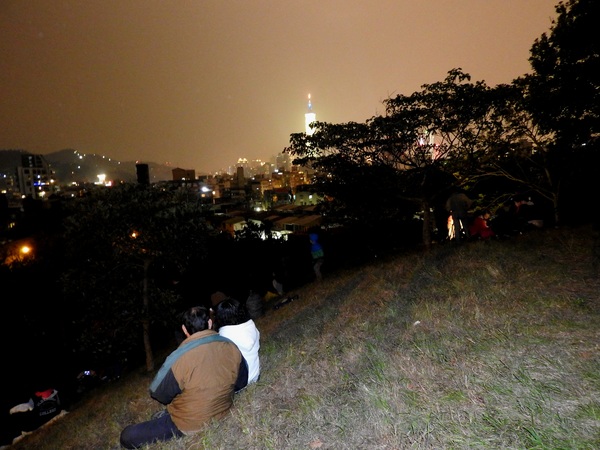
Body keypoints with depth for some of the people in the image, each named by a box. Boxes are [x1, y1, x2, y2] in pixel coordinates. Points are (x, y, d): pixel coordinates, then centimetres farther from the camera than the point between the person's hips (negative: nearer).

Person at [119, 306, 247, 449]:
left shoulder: (179, 358, -27)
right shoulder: (232, 348, -13)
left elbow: (158, 394, -11)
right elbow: (243, 380, 3)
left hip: (190, 427, -6)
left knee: (127, 436, 0)